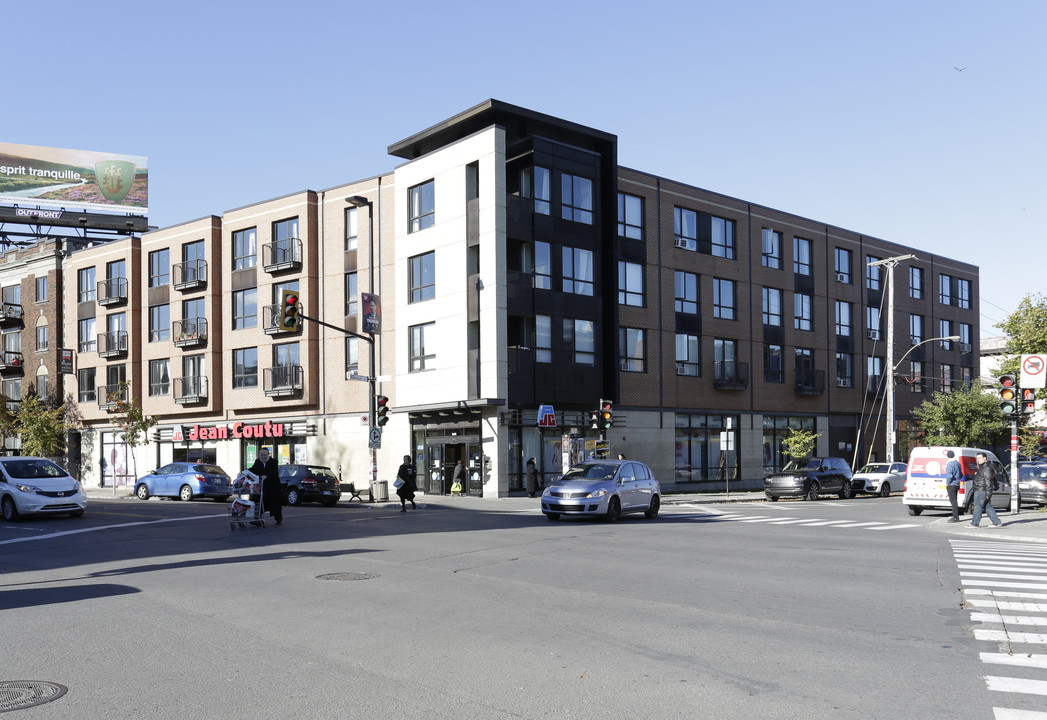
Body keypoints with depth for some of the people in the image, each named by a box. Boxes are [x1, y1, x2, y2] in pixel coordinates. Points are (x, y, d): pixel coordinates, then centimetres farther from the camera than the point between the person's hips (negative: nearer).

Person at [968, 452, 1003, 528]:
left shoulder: (987, 468, -17)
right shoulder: (982, 467, 17)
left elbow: (988, 481, -21)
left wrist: (988, 493, -23)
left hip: (982, 491, -11)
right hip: (980, 491, 11)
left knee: (978, 506, -6)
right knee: (988, 507, 13)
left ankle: (974, 523, -3)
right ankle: (997, 522, 16)